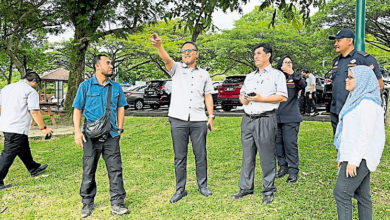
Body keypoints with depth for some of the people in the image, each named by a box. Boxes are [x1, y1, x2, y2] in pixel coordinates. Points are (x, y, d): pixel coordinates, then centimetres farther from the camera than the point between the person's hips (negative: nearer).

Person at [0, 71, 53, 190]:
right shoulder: (31, 91, -9)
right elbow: (34, 112, -17)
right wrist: (44, 128, -10)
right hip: (17, 129, -9)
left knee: (24, 150, 23)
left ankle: (34, 168, 38)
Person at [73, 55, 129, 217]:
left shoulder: (116, 87, 9)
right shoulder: (85, 86, 2)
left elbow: (120, 108, 14)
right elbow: (77, 109, 2)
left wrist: (120, 129, 8)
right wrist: (77, 131, -7)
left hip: (111, 135, 2)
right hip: (91, 136, -1)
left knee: (115, 169, 0)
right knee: (88, 171, 8)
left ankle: (117, 203, 9)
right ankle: (87, 203, 23)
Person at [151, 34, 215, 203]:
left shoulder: (204, 74, 14)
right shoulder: (177, 69, 7)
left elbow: (208, 96, 15)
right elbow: (167, 59, -13)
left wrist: (211, 116, 6)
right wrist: (158, 46, -33)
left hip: (198, 121, 2)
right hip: (178, 120, -1)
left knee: (201, 155, 7)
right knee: (180, 157, 5)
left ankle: (203, 186, 23)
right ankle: (180, 189, 16)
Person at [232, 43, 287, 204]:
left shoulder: (276, 74, 4)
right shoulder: (249, 76, 23)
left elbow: (283, 97, -7)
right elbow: (242, 93, 28)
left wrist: (261, 99, -15)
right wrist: (243, 99, 4)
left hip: (265, 119, -6)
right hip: (247, 119, 6)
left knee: (267, 156, -2)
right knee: (247, 155, 8)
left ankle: (268, 190, 9)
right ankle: (246, 187, 18)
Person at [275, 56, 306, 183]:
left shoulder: (294, 79, 3)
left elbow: (303, 85, -18)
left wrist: (292, 73, -29)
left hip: (290, 119, -3)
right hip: (276, 118, 3)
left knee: (290, 144, -5)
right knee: (278, 144, 10)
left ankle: (293, 171, 3)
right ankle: (283, 167, 24)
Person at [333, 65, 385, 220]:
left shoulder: (367, 102, -14)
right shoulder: (355, 99, 17)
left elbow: (366, 134, -20)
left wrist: (353, 161, -20)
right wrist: (342, 156, 18)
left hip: (361, 157, -10)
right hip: (354, 155, 10)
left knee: (341, 193, -9)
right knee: (362, 195, 13)